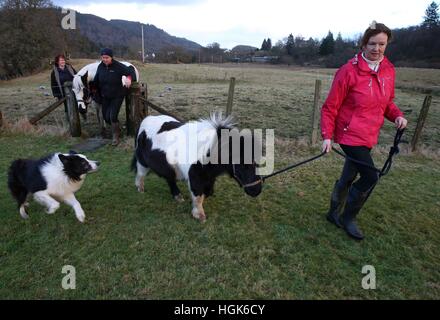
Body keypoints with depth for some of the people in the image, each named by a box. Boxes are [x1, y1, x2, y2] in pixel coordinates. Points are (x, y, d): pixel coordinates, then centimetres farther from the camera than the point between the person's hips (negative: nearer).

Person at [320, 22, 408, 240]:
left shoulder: (389, 70, 5)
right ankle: (348, 218, 13)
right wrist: (327, 136, -16)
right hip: (350, 135, -6)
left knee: (349, 177, 15)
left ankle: (334, 213, 35)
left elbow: (386, 101, 18)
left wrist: (397, 115, -2)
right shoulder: (349, 71, -14)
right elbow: (330, 107, -11)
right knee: (370, 176, -10)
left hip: (369, 136, 6)